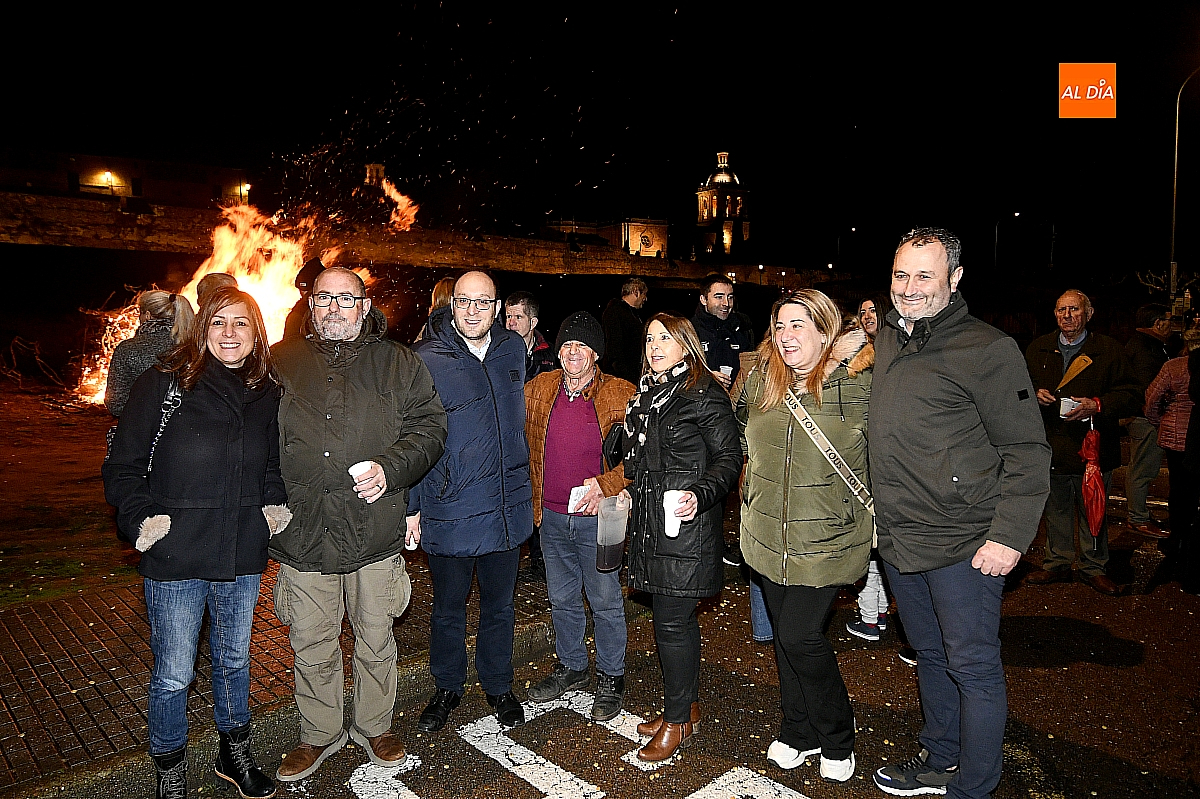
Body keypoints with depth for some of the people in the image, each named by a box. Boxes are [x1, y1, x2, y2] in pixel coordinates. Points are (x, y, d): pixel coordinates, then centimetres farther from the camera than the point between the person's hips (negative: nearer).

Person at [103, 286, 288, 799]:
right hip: (177, 558, -3)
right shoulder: (163, 385, -7)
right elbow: (122, 466, -4)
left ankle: (234, 754, 40)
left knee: (234, 660, 19)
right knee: (173, 675, 8)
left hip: (243, 558, 4)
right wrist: (142, 520, -16)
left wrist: (275, 505, 1)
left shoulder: (267, 394, 5)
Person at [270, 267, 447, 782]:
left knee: (376, 641, 15)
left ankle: (375, 727, 37)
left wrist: (390, 467, -16)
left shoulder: (397, 363, 4)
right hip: (303, 534, 1)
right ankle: (319, 735, 37)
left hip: (375, 533, -1)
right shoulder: (280, 363, 7)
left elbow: (429, 427, 0)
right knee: (312, 647, 15)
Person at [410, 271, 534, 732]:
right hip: (448, 512, -3)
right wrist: (410, 506, -7)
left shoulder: (513, 350, 2)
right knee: (448, 608, 16)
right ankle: (447, 689, 39)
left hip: (507, 506, 3)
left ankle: (498, 686, 40)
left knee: (500, 605, 19)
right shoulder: (426, 360, -10)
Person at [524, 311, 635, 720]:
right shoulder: (538, 389, 2)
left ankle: (611, 678, 30)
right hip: (552, 517, 4)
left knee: (605, 602, 10)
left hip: (598, 518, -4)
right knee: (562, 599, 19)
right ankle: (570, 667, 40)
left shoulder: (621, 395, -10)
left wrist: (605, 485, -20)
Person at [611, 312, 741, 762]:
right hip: (650, 522, 8)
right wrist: (631, 489, 19)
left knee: (672, 620, -1)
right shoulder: (646, 393, 14)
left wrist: (700, 495, -25)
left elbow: (729, 457, -12)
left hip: (686, 522, -8)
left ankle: (677, 720, 16)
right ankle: (687, 704, 32)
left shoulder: (704, 395, -10)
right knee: (674, 616, 16)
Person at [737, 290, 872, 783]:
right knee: (785, 634, 16)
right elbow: (744, 439, 20)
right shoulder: (762, 379, 3)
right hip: (769, 535, 5)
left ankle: (837, 740, 21)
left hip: (827, 539, -5)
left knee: (800, 636, -7)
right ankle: (798, 732, 38)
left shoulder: (857, 383, -11)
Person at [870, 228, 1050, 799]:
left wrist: (1010, 536, -17)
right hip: (898, 539, 7)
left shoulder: (987, 349, -13)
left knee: (973, 669, 7)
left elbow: (1027, 451, -12)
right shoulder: (887, 338, 8)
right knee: (931, 657, 21)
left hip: (963, 544, -7)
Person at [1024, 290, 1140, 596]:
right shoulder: (1038, 349, 9)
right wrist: (1036, 394, -4)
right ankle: (1057, 564, 26)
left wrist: (1097, 405, -18)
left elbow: (1132, 397, -3)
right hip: (1051, 446, 3)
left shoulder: (1109, 350, 0)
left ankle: (1093, 568, 23)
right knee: (1056, 510, 13)